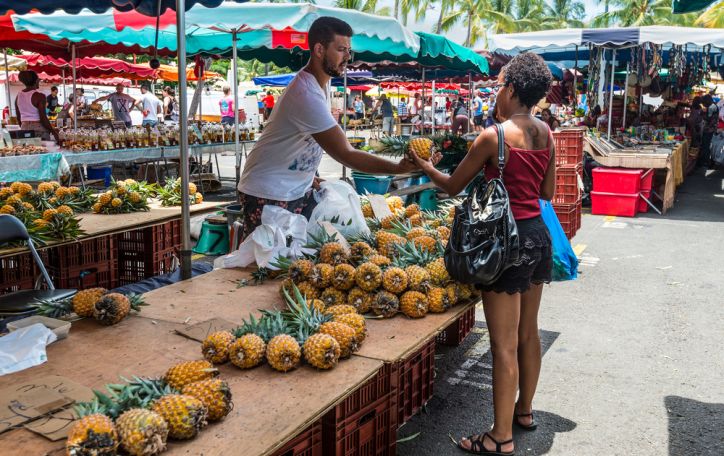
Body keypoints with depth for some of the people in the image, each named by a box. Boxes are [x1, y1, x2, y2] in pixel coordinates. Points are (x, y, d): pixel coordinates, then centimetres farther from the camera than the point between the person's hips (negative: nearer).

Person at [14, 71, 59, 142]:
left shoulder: (18, 96, 9)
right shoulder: (39, 96, -10)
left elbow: (18, 118, 15)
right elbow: (43, 118, -13)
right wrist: (53, 131, -4)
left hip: (24, 128, 6)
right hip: (39, 129, -6)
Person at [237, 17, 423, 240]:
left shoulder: (316, 82, 5)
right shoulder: (307, 95, -27)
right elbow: (345, 154, -28)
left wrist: (309, 175, 4)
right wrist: (397, 168, -30)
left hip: (299, 190, 9)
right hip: (268, 196, -9)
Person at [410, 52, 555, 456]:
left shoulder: (494, 135, -16)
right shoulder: (546, 134, 5)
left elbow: (453, 186, -6)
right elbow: (548, 192, 14)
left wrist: (424, 166, 12)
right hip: (539, 235, 8)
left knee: (505, 344, 1)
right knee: (528, 333, 20)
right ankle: (524, 410, 38)